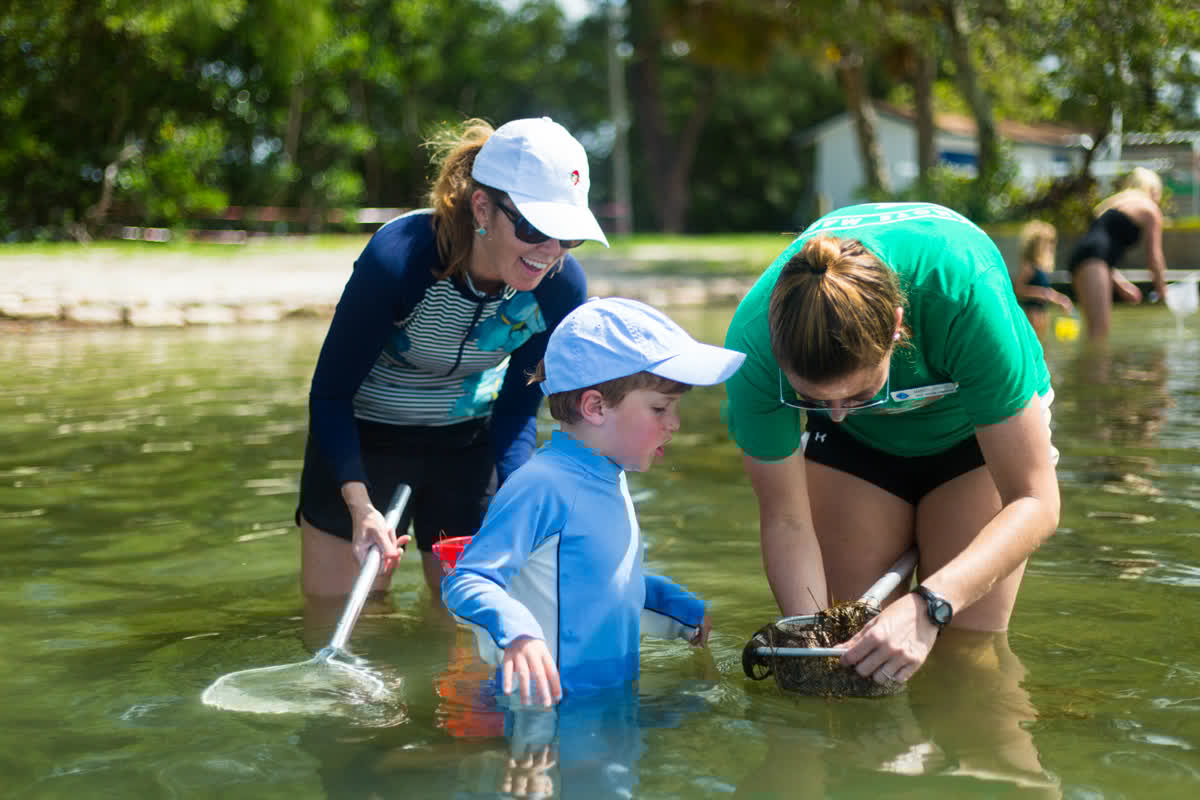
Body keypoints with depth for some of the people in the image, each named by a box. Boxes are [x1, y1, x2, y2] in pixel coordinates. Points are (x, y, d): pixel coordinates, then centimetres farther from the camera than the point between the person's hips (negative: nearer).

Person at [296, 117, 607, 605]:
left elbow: (517, 410, -6)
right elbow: (330, 395, -23)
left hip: (470, 442, 3)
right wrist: (361, 506, -36)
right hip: (362, 438, -3)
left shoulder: (561, 286, -21)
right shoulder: (396, 258, -33)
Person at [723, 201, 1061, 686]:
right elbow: (785, 519, -22)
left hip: (975, 426, -1)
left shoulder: (964, 294, -44)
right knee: (850, 640, -4)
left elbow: (1034, 502, -36)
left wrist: (929, 606, -50)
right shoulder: (753, 341, -36)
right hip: (852, 446, 2)